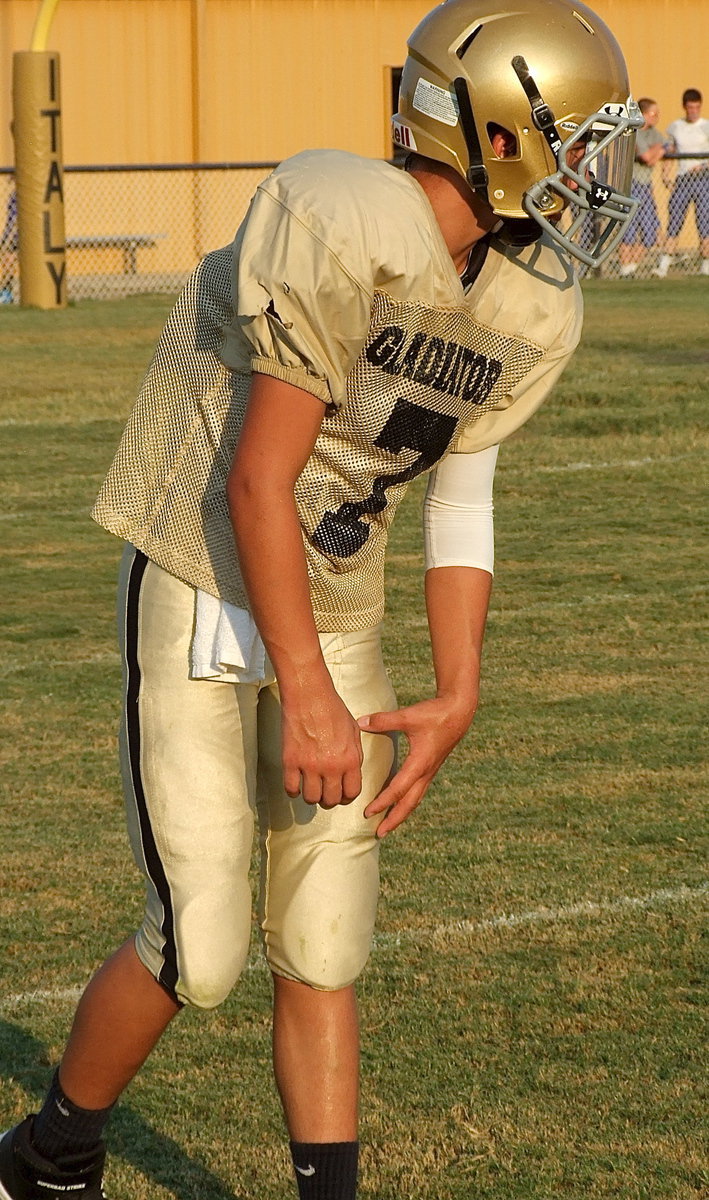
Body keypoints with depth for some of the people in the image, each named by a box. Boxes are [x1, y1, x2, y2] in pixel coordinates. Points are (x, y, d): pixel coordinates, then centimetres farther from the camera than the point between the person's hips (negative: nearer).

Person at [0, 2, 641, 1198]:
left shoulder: (537, 308, -1)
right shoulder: (344, 226, -25)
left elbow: (463, 503, 7)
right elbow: (257, 481, -23)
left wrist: (456, 699, -2)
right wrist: (307, 699, -21)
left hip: (335, 612, 7)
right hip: (199, 594, -7)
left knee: (324, 950, 6)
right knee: (200, 945, -5)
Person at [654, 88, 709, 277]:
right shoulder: (675, 127, 12)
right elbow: (669, 151, 20)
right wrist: (665, 174, 7)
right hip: (682, 180, 2)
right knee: (674, 220, -6)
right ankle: (664, 266, -8)